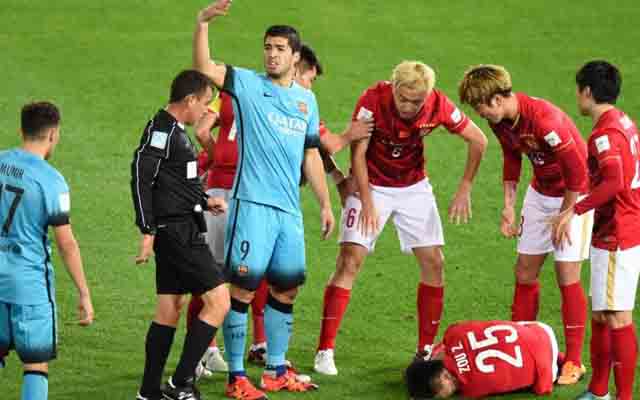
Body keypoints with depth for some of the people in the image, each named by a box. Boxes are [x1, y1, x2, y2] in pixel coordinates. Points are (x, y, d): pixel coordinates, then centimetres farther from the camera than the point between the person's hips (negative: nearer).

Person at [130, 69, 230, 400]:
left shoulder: (175, 131, 17)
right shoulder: (161, 129, -14)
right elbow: (141, 178, -19)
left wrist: (204, 201, 16)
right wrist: (147, 231, -21)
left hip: (181, 231, 11)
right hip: (177, 232, -11)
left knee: (169, 309, 13)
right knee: (218, 300, -11)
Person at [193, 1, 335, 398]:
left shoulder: (306, 99, 14)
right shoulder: (248, 84, -1)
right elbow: (204, 67, -17)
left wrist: (326, 204, 19)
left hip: (290, 209, 6)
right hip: (252, 203, -6)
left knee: (286, 288, 12)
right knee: (244, 286, -7)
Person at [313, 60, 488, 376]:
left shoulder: (438, 106, -19)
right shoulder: (373, 101, -26)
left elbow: (478, 141, -6)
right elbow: (358, 153, -17)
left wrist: (465, 190, -6)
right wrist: (367, 202, -21)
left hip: (414, 188, 3)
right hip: (371, 185, -3)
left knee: (434, 262, -3)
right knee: (350, 261, -12)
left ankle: (426, 350, 10)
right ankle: (325, 352, -9)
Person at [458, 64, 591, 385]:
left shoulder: (544, 119, -32)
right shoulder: (500, 121, -6)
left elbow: (577, 169, -25)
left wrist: (564, 217, -18)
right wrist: (508, 206, 7)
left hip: (574, 195, -8)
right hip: (541, 192, 8)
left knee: (567, 275, -9)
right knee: (525, 271, 8)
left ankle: (574, 362, -1)